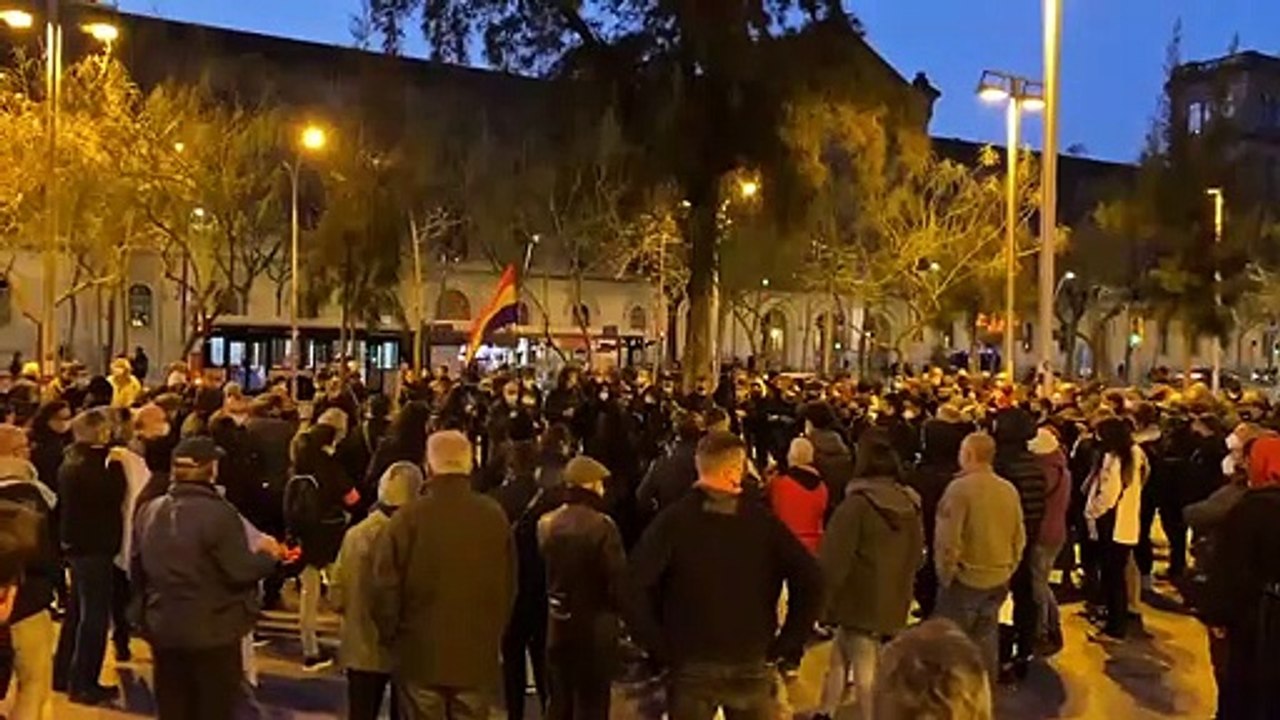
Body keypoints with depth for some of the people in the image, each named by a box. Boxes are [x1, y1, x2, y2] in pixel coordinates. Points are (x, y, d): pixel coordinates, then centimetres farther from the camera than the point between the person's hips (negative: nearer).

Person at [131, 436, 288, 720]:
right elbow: (241, 572, -19)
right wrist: (268, 555, 0)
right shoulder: (218, 513, -19)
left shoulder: (148, 511, 3)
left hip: (163, 629, 6)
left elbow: (136, 570, 11)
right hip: (213, 632, -6)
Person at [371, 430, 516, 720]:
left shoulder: (408, 517, -13)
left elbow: (385, 587, -9)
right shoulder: (494, 516, -4)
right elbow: (509, 586, 4)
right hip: (477, 654, 2)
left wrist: (388, 635, 7)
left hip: (421, 653, -2)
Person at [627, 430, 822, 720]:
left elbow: (636, 585, -16)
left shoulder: (673, 520, -8)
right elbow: (810, 579, -9)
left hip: (690, 666, 0)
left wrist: (657, 645, -6)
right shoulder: (763, 522, -6)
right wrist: (789, 642, -1)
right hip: (750, 667, 1)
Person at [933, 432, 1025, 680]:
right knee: (986, 639, 17)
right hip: (998, 578, 6)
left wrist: (946, 574, -7)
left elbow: (948, 539, -20)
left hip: (965, 577, -6)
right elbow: (1019, 537, 8)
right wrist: (1008, 568, 19)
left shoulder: (960, 487, -19)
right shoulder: (1009, 489, 1)